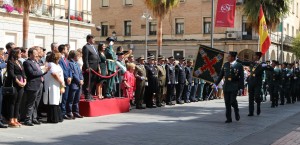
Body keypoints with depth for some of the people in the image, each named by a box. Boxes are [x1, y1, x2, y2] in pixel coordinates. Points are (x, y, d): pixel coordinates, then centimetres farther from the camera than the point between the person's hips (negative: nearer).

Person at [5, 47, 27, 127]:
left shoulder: (19, 62, 18)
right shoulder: (10, 62, -6)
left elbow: (23, 73, 17)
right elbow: (11, 74, -13)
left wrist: (24, 81, 3)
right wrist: (18, 82, -14)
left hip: (21, 85, 8)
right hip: (14, 85, -8)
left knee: (18, 103, 7)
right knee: (12, 103, -5)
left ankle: (15, 120, 11)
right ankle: (11, 121, -3)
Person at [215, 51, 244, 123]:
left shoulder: (239, 65, -4)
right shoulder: (225, 65, 9)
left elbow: (241, 77, -4)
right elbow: (221, 75, 14)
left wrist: (241, 87, -8)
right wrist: (216, 83, 11)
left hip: (234, 86, -4)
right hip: (226, 85, 5)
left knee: (233, 101, -13)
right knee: (227, 103, 4)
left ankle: (237, 113, 18)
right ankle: (228, 118, 12)